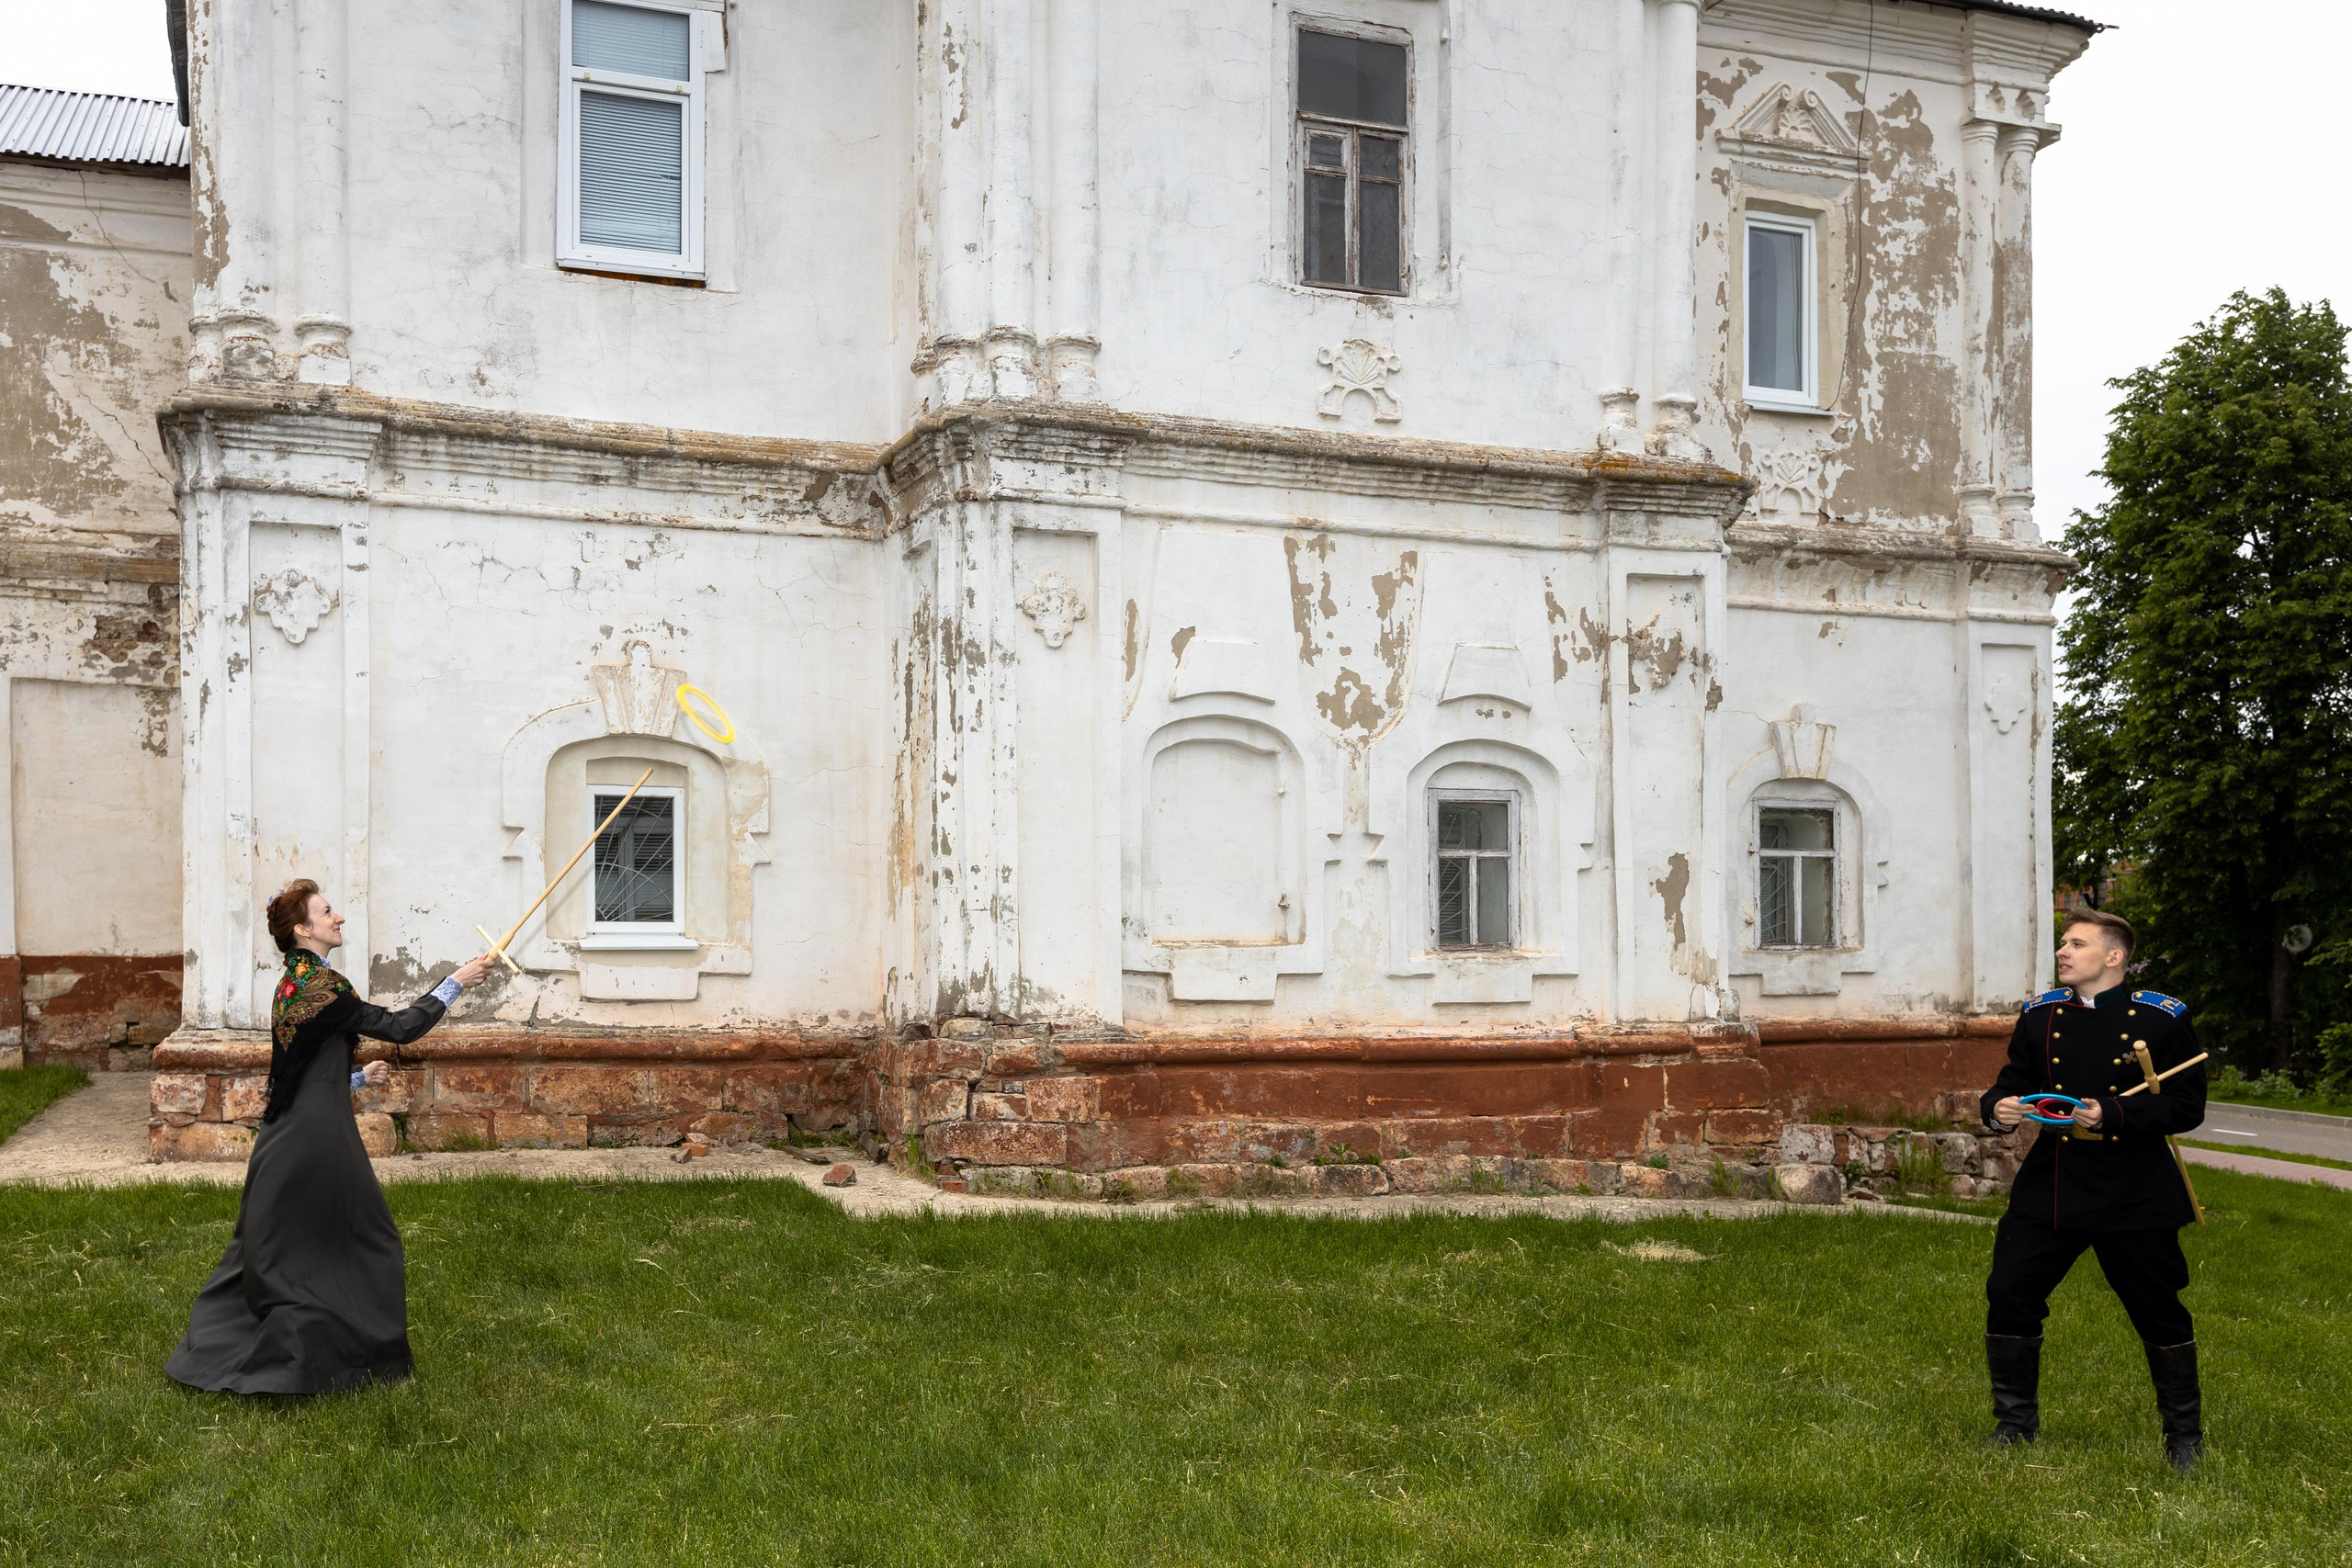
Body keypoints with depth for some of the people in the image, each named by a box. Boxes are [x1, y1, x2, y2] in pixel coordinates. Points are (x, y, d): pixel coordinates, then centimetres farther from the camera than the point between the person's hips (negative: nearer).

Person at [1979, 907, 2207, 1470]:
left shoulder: (2160, 1019, -6)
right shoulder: (2040, 1017, 6)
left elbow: (2188, 1106, -8)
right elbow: (2012, 1083, 12)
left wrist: (2114, 1114, -21)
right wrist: (1999, 1107, -12)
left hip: (2134, 1196, -3)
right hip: (2050, 1187, 3)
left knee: (2160, 1314, 7)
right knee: (2009, 1296, -2)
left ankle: (2184, 1433, 28)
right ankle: (2015, 1422, 17)